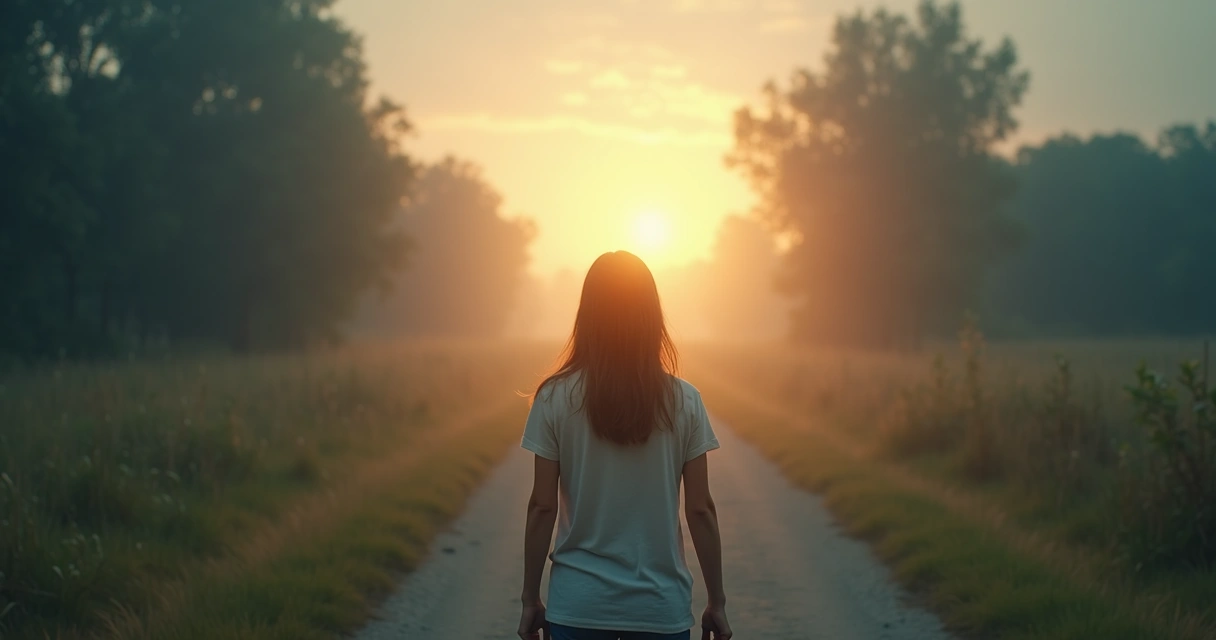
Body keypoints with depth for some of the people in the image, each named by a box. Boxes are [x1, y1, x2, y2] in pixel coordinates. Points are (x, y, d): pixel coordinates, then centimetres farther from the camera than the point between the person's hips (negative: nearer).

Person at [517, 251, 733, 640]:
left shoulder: (555, 399, -6)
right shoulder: (684, 402, -4)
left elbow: (542, 508, -5)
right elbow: (700, 510, -3)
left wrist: (530, 599, 4)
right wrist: (717, 602, 6)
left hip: (578, 603, 0)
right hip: (661, 606, 1)